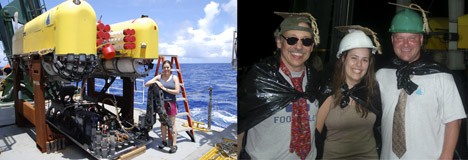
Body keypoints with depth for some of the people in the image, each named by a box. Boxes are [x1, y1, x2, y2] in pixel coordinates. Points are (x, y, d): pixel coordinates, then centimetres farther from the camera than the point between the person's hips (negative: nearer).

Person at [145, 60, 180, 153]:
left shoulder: (174, 78, -2)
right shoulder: (159, 77, 4)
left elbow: (177, 91, -10)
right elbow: (146, 84, 1)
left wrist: (165, 88, -14)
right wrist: (155, 82, -15)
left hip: (171, 103, -3)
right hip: (161, 102, 3)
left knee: (172, 124, 0)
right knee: (163, 123, 13)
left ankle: (174, 144, 3)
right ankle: (164, 141, 27)